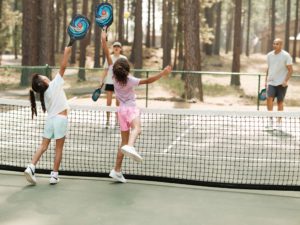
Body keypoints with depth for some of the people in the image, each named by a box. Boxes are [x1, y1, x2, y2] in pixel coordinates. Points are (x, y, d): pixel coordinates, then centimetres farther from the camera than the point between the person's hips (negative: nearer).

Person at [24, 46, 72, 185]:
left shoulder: (44, 93, 6)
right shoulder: (54, 84, -10)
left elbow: (48, 109, 13)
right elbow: (63, 67, -15)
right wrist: (67, 52, -13)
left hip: (50, 119, 5)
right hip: (60, 118, -5)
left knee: (43, 146, 11)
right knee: (59, 148, 4)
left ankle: (31, 167, -4)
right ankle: (54, 175, 7)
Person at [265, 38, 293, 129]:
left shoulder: (286, 56, -6)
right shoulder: (269, 55, 8)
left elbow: (290, 70, -6)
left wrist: (285, 81, -17)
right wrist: (266, 80, 14)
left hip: (281, 83, -3)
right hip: (271, 82, 3)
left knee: (280, 102, 3)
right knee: (269, 98, -16)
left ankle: (279, 121, 14)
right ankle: (270, 118, -7)